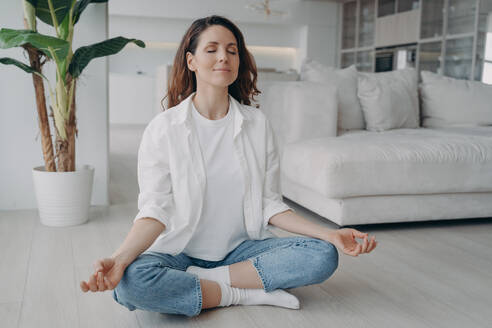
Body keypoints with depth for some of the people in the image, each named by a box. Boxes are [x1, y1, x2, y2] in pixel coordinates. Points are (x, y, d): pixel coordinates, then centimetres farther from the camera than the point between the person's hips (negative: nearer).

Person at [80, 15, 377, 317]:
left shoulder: (258, 124, 2)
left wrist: (330, 234, -11)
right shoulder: (163, 129, -5)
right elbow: (155, 210, -11)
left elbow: (270, 205, 2)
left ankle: (202, 280, -16)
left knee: (324, 255, -21)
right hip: (180, 252, -2)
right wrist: (120, 258, -30)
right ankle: (248, 294, -15)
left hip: (241, 249, 3)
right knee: (129, 282, -33)